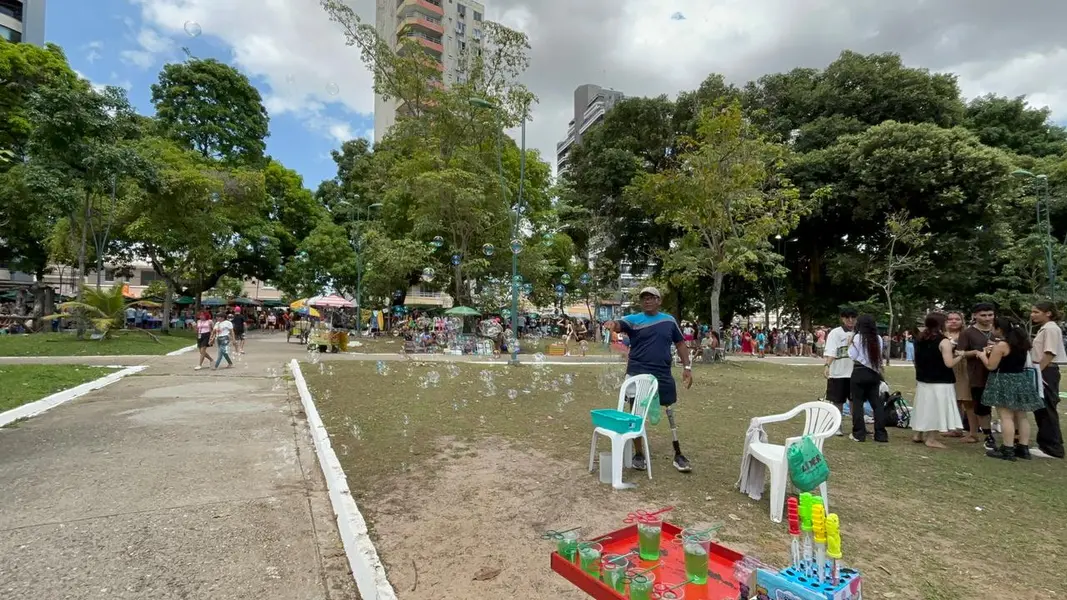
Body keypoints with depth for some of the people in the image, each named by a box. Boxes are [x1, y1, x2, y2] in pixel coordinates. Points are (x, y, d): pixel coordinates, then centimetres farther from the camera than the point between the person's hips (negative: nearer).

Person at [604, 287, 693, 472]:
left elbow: (680, 344, 14)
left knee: (671, 413, 10)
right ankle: (639, 454, 21)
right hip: (638, 374, -2)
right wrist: (613, 324, -47)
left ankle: (678, 454, 24)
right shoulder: (633, 320, -2)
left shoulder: (669, 321, 7)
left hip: (663, 374, 2)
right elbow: (619, 324, -22)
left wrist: (687, 367, 6)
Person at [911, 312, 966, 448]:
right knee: (936, 409, 0)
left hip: (923, 380, 7)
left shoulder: (920, 339, 7)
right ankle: (930, 439, 3)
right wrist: (960, 356, -4)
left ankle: (918, 434, 21)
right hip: (940, 382, -7)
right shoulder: (944, 341, -15)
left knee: (925, 407, 16)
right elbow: (949, 364, -19)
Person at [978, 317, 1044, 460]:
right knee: (1022, 416, 12)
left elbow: (991, 366, -14)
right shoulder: (1021, 342, 8)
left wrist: (982, 355, 2)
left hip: (1005, 382, -9)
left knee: (1006, 417, -7)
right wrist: (995, 351, 22)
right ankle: (1023, 448, 17)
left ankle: (1007, 450, -5)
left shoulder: (1001, 345, -17)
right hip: (1021, 381, 9)